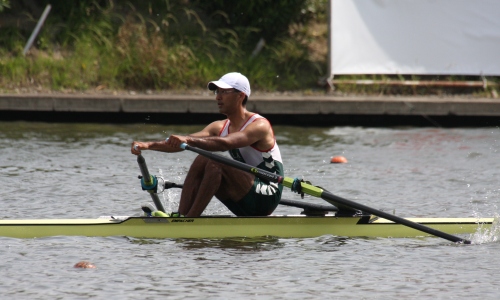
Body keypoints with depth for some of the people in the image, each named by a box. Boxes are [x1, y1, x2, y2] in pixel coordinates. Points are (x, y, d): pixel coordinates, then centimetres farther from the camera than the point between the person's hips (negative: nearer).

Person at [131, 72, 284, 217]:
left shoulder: (260, 125, -14)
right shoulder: (220, 127, 10)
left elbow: (226, 143, -33)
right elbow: (179, 143, -3)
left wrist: (188, 140, -44)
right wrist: (149, 145, -18)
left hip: (267, 198, -8)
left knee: (214, 162, -25)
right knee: (201, 161, -8)